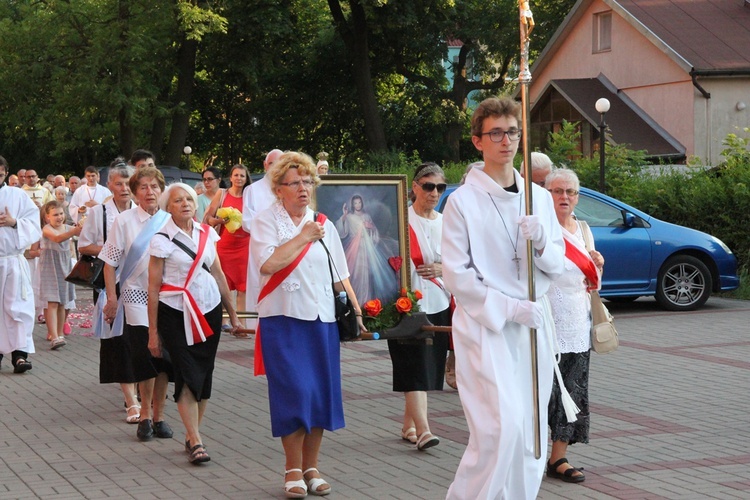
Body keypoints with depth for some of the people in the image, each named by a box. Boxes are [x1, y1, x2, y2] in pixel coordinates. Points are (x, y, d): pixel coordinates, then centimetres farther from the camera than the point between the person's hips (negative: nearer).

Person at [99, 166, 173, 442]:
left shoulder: (169, 221, 2)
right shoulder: (124, 221, -4)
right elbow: (110, 262, -2)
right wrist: (112, 299, -7)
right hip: (136, 296, -2)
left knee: (163, 358, 4)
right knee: (145, 356, -4)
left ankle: (157, 415, 17)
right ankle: (145, 414, 12)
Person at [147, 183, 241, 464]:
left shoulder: (206, 234, 7)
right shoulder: (162, 240, -6)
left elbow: (218, 275, 15)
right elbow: (153, 287, -5)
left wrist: (232, 312, 15)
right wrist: (153, 332, -6)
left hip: (209, 309, 5)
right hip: (175, 313, -5)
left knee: (204, 373, 4)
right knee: (187, 375, -10)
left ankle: (192, 435, 15)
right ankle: (196, 443, -9)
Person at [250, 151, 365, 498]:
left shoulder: (324, 225, 13)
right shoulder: (266, 222, -1)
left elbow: (340, 276, 14)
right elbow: (268, 263, -18)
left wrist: (356, 311, 4)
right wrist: (303, 237, -14)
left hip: (322, 319, 4)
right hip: (283, 318, -4)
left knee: (322, 393, 4)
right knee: (294, 392, -9)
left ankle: (310, 467, 16)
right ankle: (293, 470, 3)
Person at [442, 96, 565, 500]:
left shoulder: (539, 198, 11)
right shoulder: (463, 200, -4)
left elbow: (556, 268, 13)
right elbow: (456, 275, -7)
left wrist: (541, 242, -9)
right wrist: (510, 308, -14)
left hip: (533, 326, 5)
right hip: (483, 326, -5)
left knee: (530, 434, 5)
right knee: (501, 425, -18)